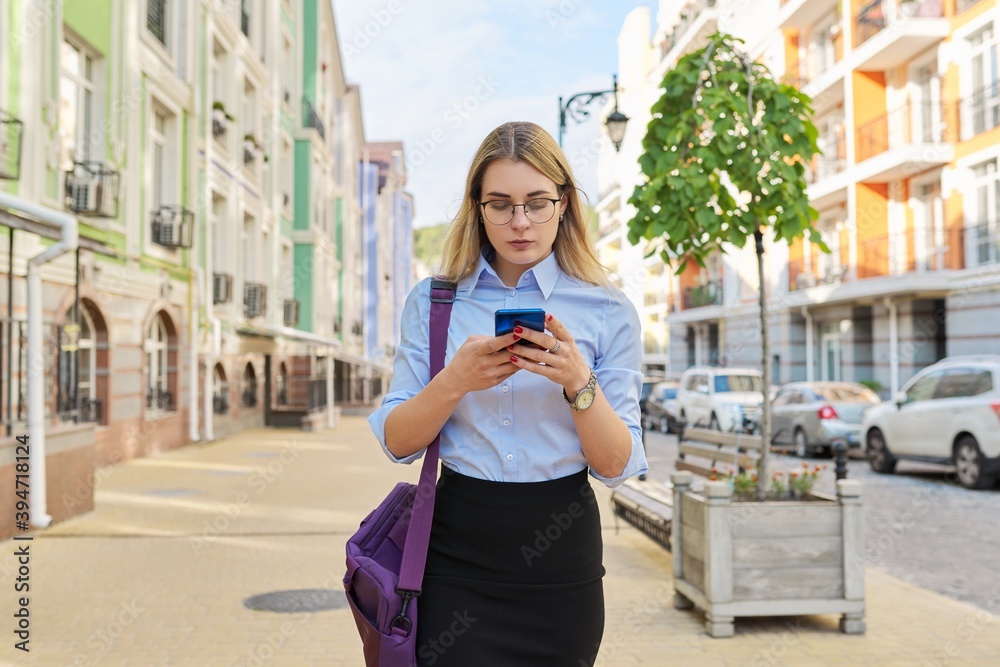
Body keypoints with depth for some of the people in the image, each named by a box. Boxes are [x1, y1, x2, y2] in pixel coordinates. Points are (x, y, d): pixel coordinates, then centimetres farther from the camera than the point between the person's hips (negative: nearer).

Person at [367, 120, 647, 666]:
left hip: (560, 556, 0)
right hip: (456, 549, 0)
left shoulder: (607, 310, -2)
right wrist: (454, 382, -19)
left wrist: (579, 381, -21)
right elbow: (397, 443, -2)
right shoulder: (432, 301, 2)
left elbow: (617, 466, -4)